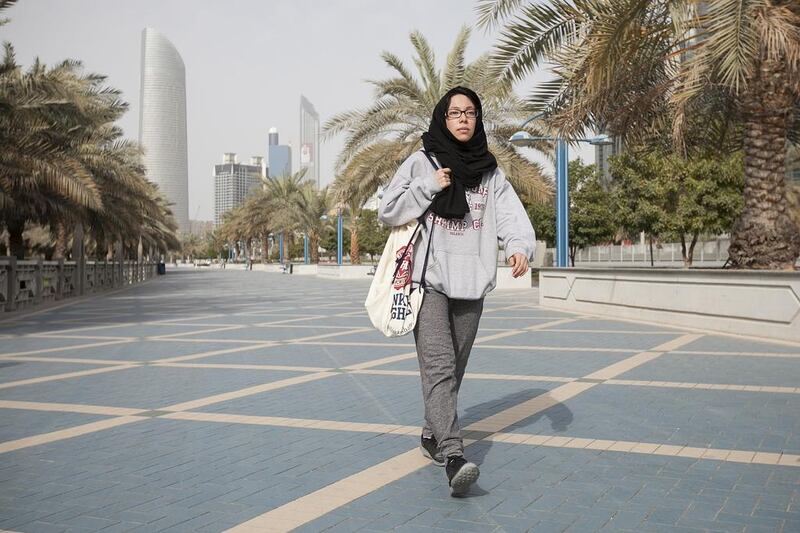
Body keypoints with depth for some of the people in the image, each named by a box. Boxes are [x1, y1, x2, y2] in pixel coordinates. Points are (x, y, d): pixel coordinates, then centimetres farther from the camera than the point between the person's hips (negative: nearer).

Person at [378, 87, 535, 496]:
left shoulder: (490, 173, 12)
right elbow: (387, 212, 1)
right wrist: (429, 187, -8)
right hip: (429, 281, -3)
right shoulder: (421, 162, 5)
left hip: (471, 283, 4)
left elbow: (511, 214, -2)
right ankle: (453, 455, -23)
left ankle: (432, 435, 29)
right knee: (438, 366, -15)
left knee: (454, 368, 11)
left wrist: (519, 245, -22)